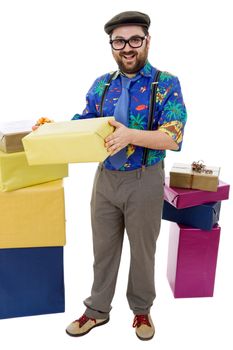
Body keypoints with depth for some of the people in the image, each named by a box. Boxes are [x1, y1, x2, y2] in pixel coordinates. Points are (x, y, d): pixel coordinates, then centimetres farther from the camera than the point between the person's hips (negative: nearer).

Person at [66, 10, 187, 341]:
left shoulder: (167, 84, -8)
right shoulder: (101, 84, 6)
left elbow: (173, 138, -18)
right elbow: (82, 122, 10)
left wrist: (130, 135, -33)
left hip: (144, 181, -3)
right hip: (105, 178, 4)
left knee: (143, 250, 13)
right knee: (103, 248, 15)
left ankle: (142, 309, 38)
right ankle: (97, 310, 36)